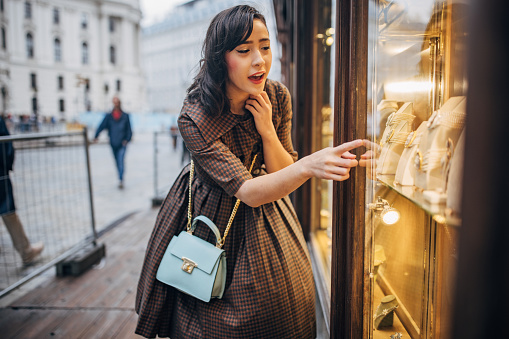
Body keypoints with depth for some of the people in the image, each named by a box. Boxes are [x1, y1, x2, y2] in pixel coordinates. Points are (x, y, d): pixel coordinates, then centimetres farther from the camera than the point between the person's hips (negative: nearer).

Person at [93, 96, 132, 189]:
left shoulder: (125, 116, 0)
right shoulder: (109, 116, 3)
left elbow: (129, 130, 2)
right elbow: (102, 126, -5)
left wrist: (127, 139, -12)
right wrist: (96, 136, -17)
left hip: (122, 143, -2)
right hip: (113, 143, 2)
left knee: (120, 161, -15)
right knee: (117, 162, 13)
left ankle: (120, 180, -19)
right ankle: (121, 179, 26)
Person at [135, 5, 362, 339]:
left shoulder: (278, 96, -13)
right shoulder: (195, 117, -28)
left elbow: (281, 174, -9)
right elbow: (249, 192, -33)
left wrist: (267, 129, -27)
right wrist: (308, 166, -51)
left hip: (268, 220, 4)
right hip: (211, 217, -3)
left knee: (279, 307, 13)